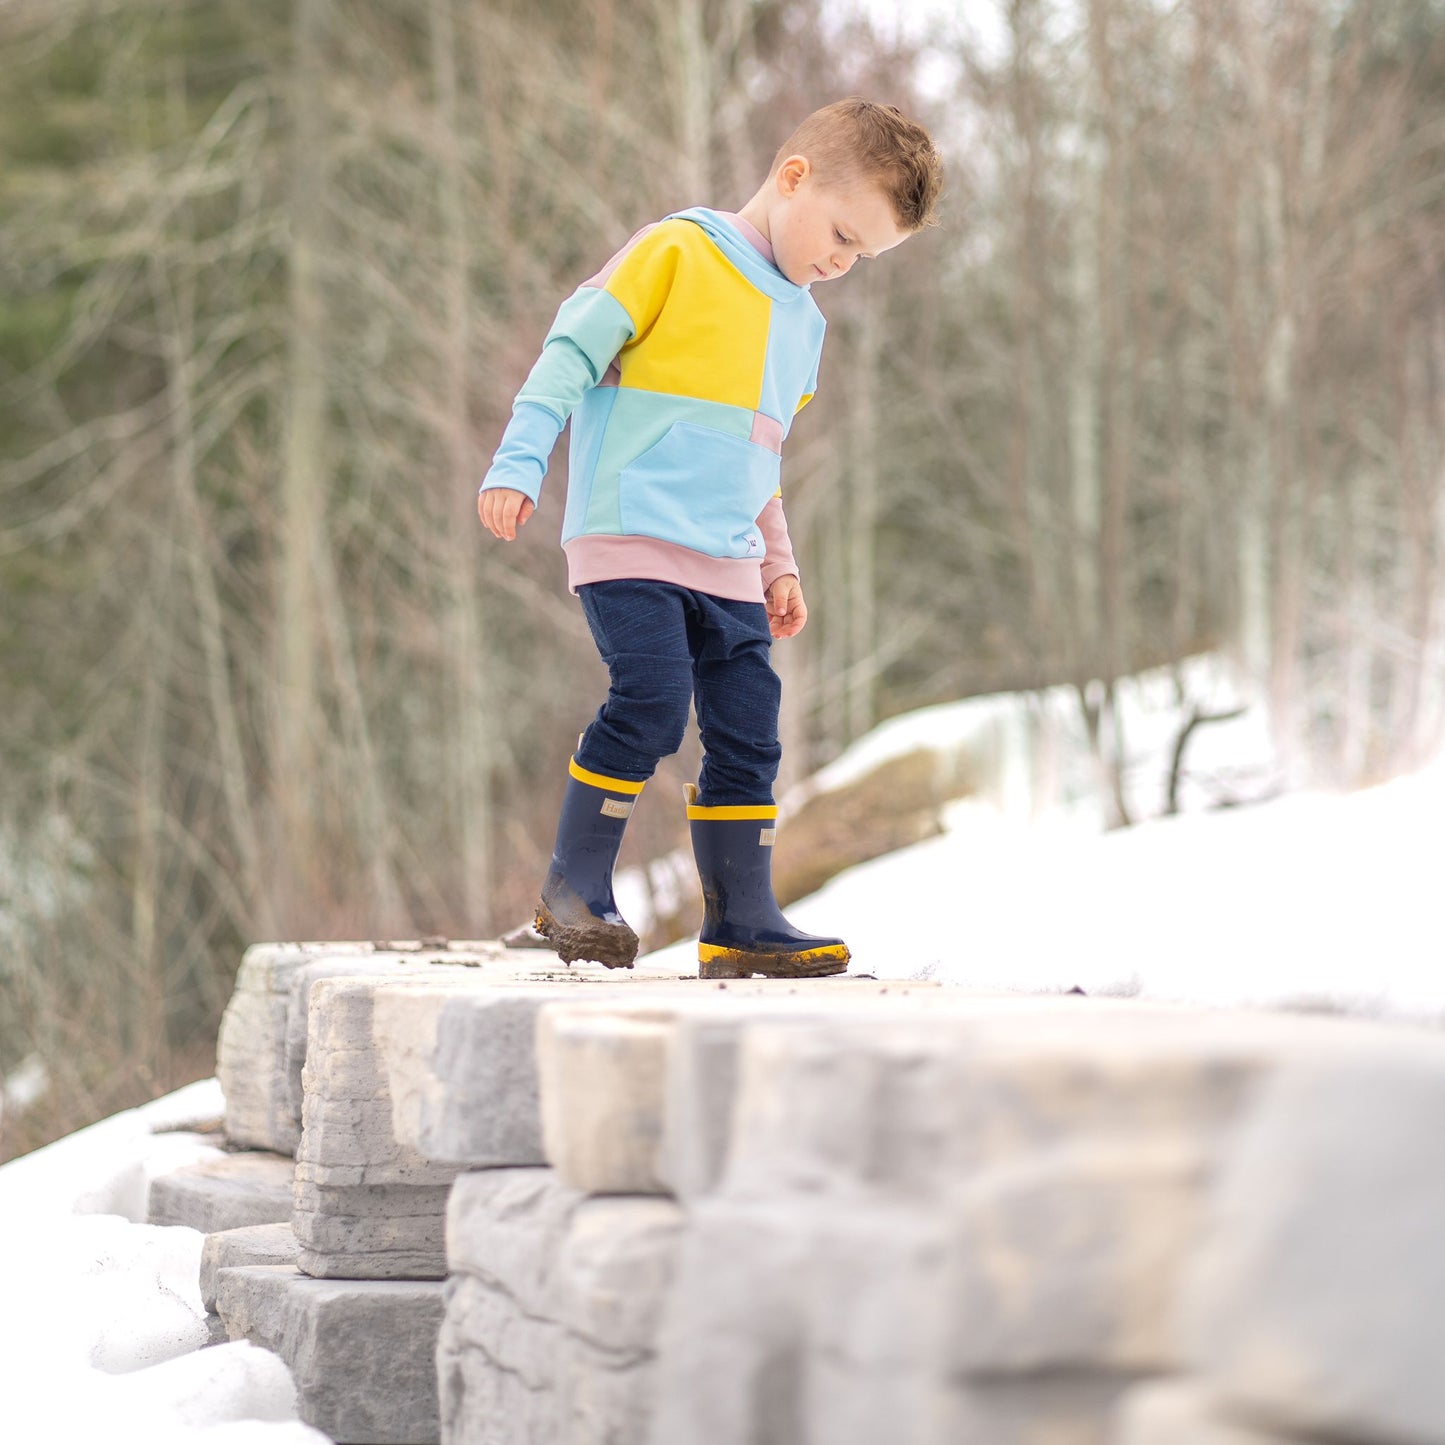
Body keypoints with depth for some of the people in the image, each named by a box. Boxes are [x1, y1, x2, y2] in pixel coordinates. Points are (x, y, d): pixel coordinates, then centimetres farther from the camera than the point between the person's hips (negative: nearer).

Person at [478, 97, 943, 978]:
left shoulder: (803, 324, 21)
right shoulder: (677, 252, -2)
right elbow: (574, 349, -6)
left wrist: (778, 562, 26)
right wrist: (519, 464, -14)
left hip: (726, 563, 7)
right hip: (630, 536, -7)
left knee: (747, 733, 2)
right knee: (653, 698, -21)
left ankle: (742, 924, 8)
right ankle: (575, 888, -8)